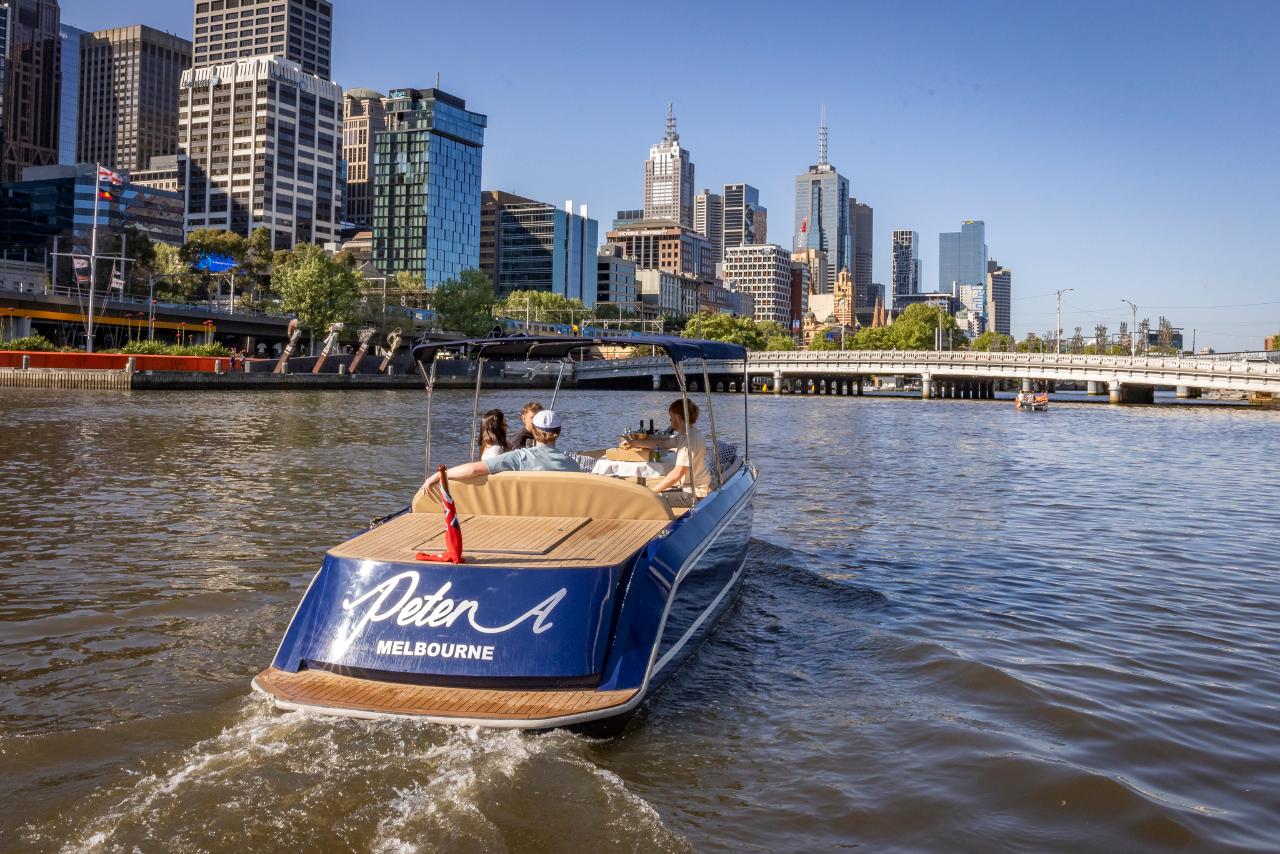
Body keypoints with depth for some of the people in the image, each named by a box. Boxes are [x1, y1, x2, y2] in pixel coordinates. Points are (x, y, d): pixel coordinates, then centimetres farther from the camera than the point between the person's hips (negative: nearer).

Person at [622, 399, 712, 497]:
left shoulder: (689, 439, -22)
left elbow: (677, 474, -26)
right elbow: (662, 442, 21)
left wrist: (651, 492, -21)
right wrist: (634, 443, 21)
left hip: (696, 492, -10)